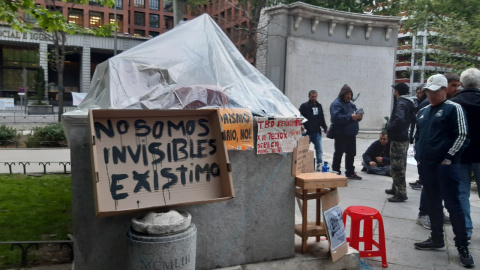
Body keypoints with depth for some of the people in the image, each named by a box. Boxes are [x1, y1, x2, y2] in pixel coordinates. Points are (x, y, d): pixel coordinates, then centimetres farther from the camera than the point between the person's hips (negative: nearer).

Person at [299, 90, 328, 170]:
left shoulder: (319, 106, 16)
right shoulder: (304, 106, -1)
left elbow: (322, 118, 24)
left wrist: (325, 128, 20)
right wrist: (302, 124, -26)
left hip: (317, 132, 5)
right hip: (307, 132, -4)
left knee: (319, 148, 3)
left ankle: (319, 164, 9)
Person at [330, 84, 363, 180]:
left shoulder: (352, 104, 18)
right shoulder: (336, 104, -10)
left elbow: (355, 116, 22)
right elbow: (336, 117, -24)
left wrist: (359, 116, -2)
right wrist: (350, 117, -27)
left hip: (351, 134, 8)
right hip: (341, 134, -8)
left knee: (351, 154, 13)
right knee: (338, 153, -1)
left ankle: (350, 172, 23)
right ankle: (335, 172, 8)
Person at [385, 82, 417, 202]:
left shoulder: (401, 103, -19)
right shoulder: (410, 102, 11)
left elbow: (399, 119, -35)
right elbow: (413, 119, 21)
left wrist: (390, 128, -20)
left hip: (397, 139, -10)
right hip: (404, 137, 10)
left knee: (397, 167, -4)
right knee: (400, 165, 19)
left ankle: (401, 194, 2)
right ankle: (396, 188, 33)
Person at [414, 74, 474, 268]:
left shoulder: (453, 108, -4)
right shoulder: (423, 112, 14)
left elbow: (461, 136, -10)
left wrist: (448, 158, -13)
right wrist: (418, 156, 11)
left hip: (445, 165, -6)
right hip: (425, 165, 7)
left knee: (453, 205, -4)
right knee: (432, 204, 13)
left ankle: (462, 247, 8)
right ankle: (437, 239, 24)